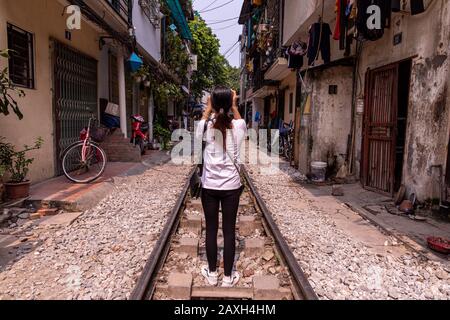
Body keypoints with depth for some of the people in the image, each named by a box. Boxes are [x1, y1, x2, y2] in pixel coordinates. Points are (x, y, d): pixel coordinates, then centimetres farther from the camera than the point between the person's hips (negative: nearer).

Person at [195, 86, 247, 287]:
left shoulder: (206, 126, -9)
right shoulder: (238, 126, -8)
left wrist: (208, 107, 19)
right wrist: (234, 106, 20)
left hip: (209, 186, 0)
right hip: (231, 186, 0)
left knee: (211, 230, 13)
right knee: (229, 231, 9)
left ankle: (212, 273, 27)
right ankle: (228, 276, 21)